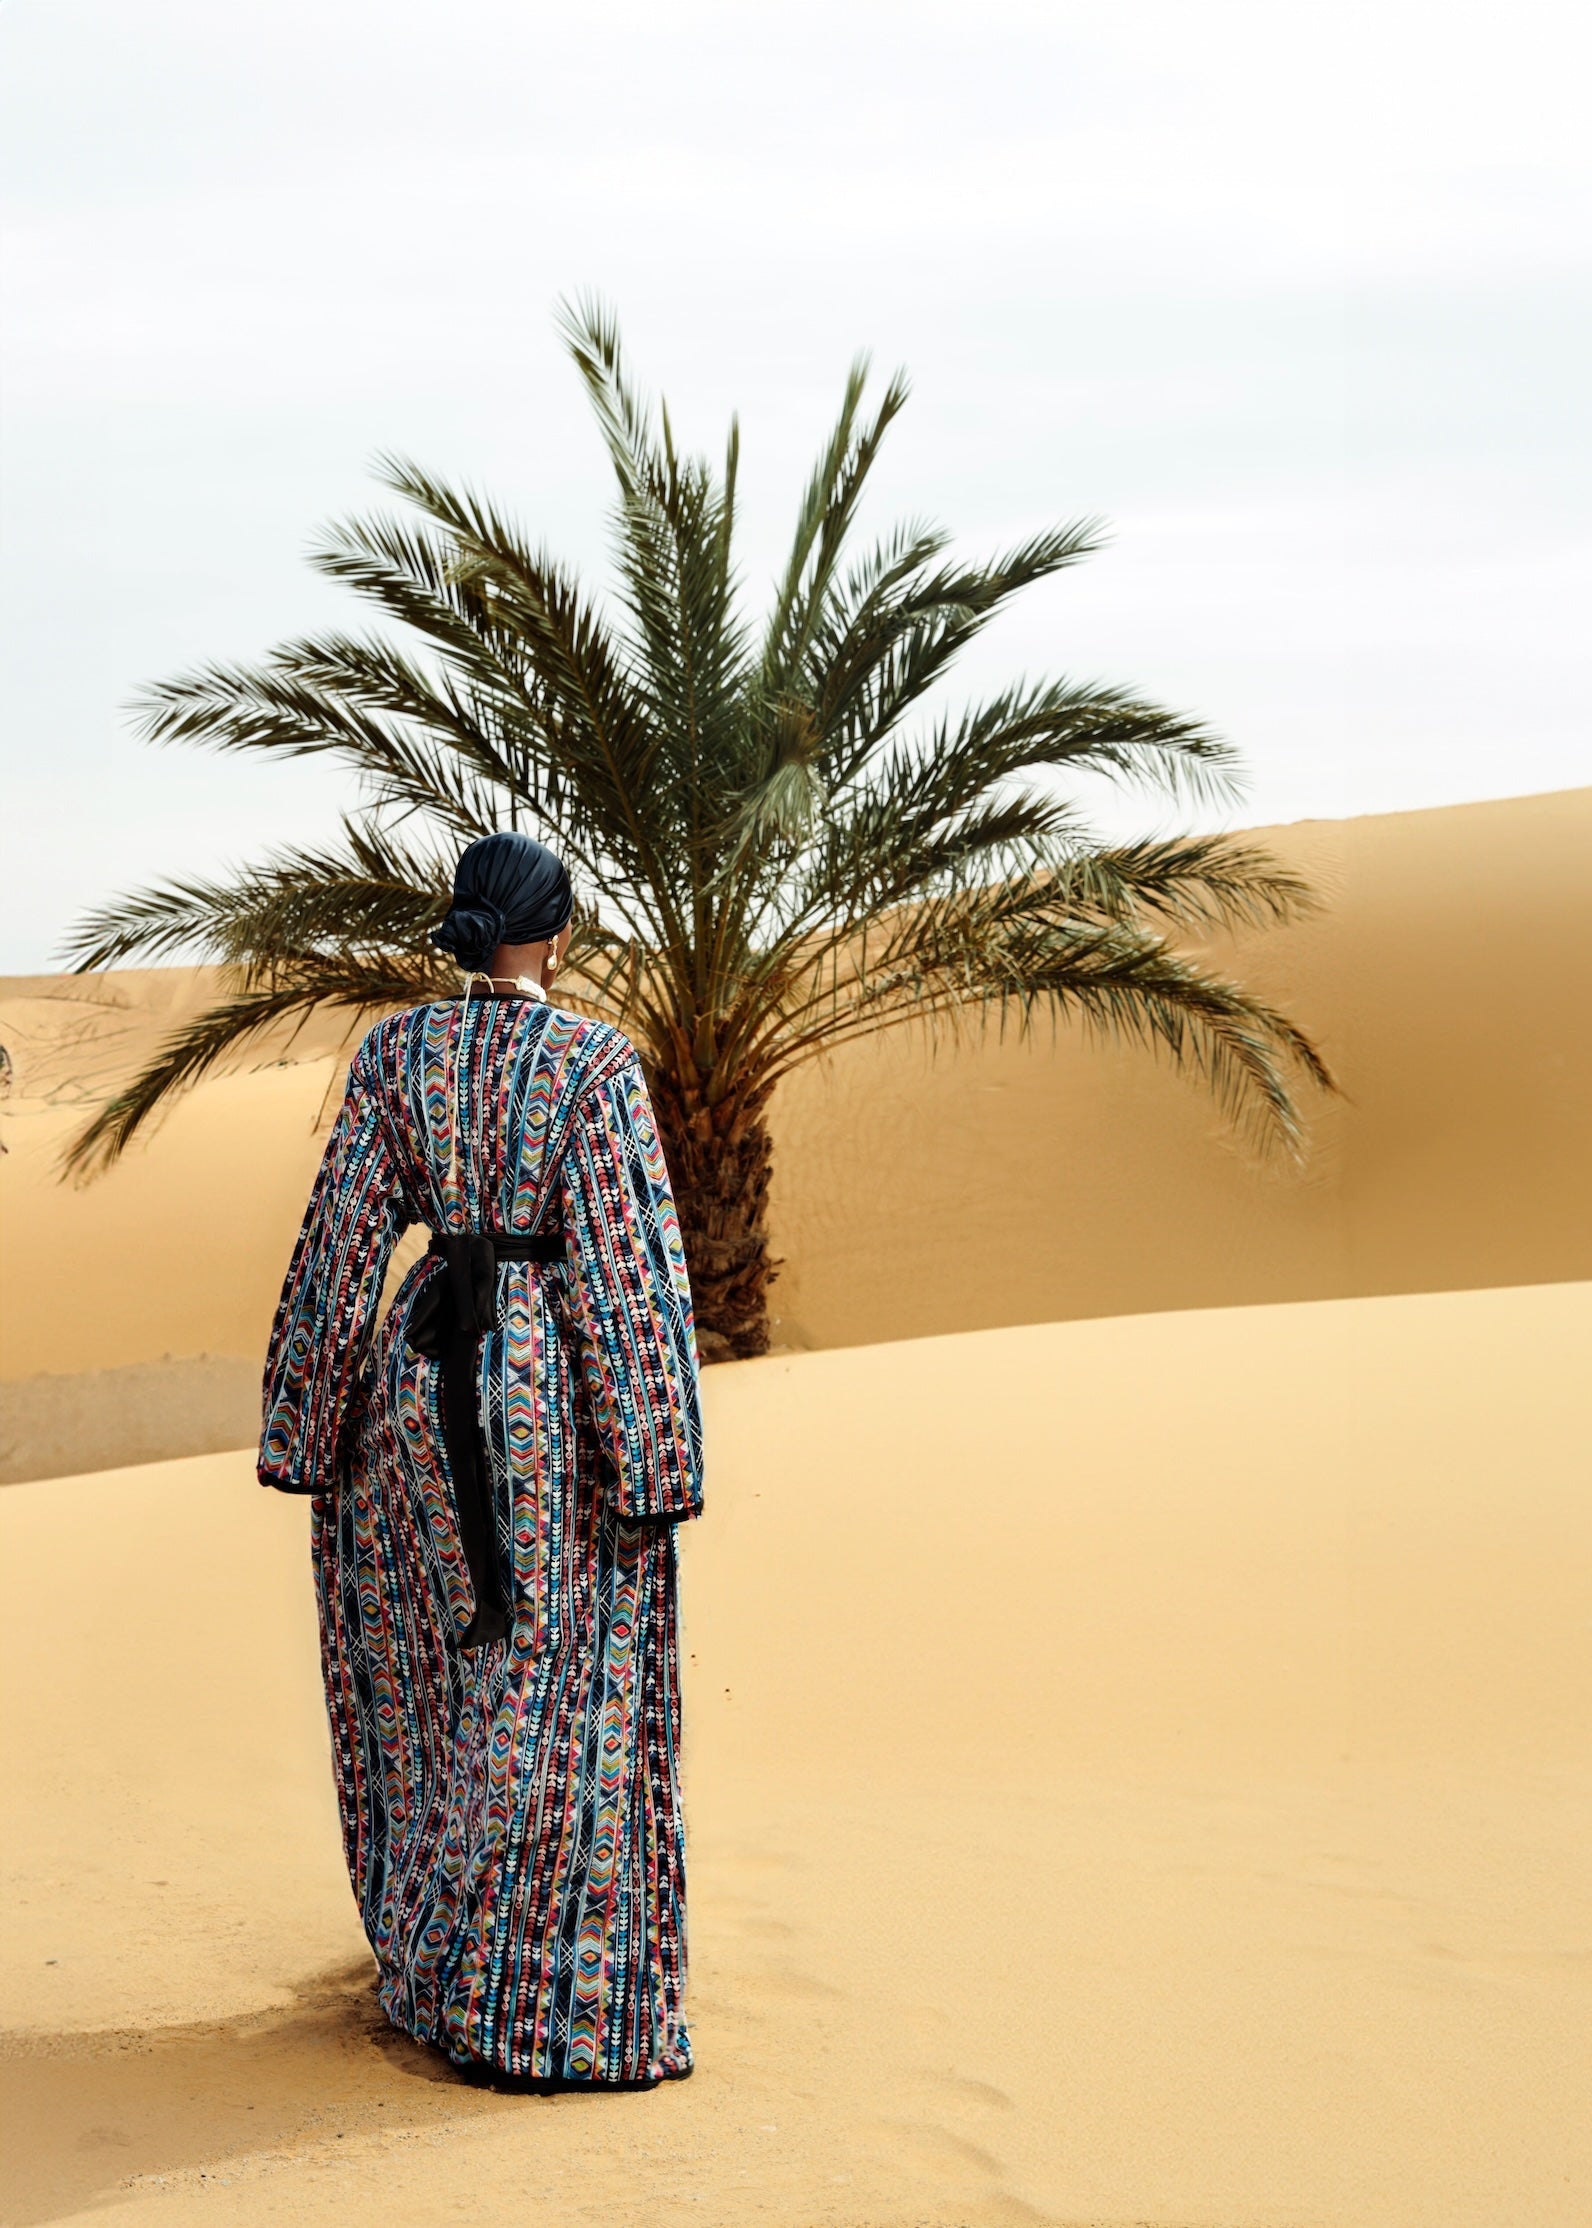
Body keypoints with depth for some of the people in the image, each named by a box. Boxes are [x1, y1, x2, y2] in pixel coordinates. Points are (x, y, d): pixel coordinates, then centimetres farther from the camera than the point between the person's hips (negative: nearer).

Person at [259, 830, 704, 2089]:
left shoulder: (395, 1051, 1)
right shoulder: (596, 1063, -10)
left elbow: (345, 1234, 1)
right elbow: (627, 1258, -12)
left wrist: (311, 1419, 8)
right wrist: (653, 1454, -8)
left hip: (425, 1367, 4)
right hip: (558, 1375, -4)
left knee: (425, 1673, 19)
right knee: (559, 1699, 2)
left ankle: (429, 1967, 31)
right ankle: (555, 2005, 4)